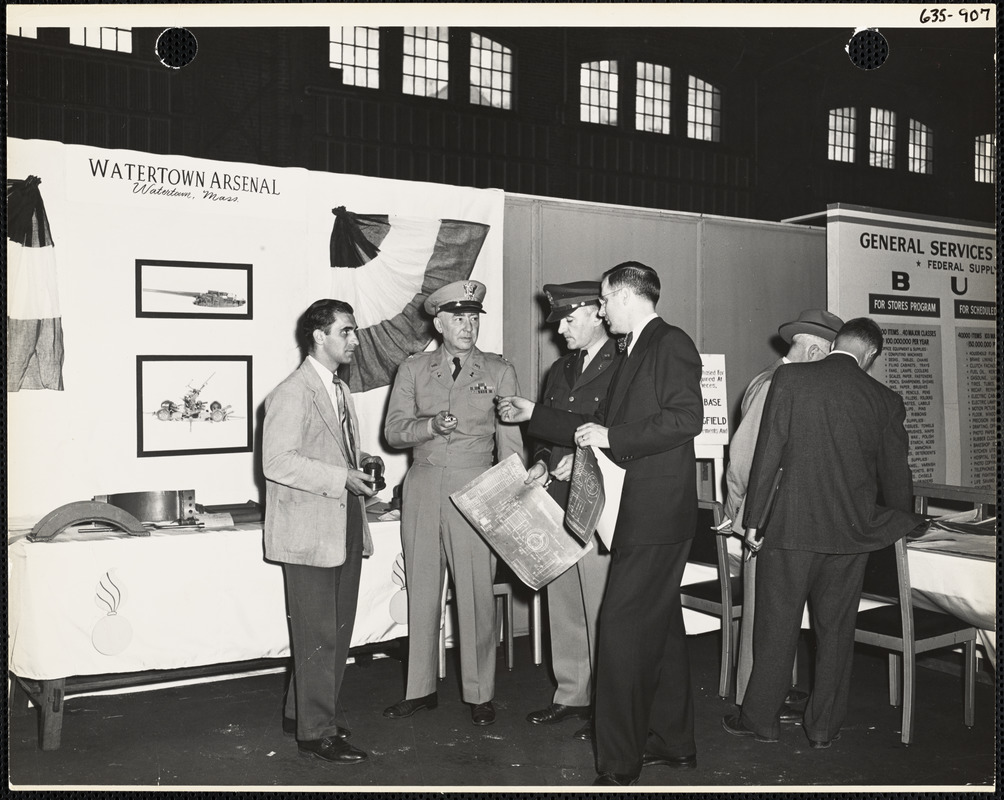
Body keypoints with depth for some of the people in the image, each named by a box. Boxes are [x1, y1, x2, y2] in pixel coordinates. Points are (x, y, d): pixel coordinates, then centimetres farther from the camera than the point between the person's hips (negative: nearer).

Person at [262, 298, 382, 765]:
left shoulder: (340, 391, 17)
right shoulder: (292, 393, -14)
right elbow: (278, 463, -21)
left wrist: (359, 462, 5)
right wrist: (341, 477, -24)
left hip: (345, 530, 9)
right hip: (309, 533, -9)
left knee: (338, 633, 16)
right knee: (317, 637, 0)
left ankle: (303, 712, 32)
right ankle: (315, 732, 13)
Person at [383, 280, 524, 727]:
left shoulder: (499, 371, 7)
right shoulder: (412, 370, 10)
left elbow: (510, 442, 6)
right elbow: (393, 430, 5)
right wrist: (431, 425, -15)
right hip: (423, 486, 2)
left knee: (477, 593, -1)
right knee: (422, 591, 8)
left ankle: (479, 694, 13)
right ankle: (421, 689, 21)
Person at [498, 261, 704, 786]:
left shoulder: (671, 344, -9)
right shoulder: (634, 354, 20)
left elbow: (687, 417, -21)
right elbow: (599, 427, 23)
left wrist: (610, 437, -18)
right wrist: (533, 415, 23)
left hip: (657, 511, -10)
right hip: (640, 511, 10)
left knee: (621, 630, -9)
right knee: (659, 625, 16)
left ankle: (619, 765, 0)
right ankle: (672, 742, 29)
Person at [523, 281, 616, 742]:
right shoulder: (560, 371, 17)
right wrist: (542, 462, 5)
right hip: (559, 505, 7)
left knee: (601, 611, -2)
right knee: (563, 606, 13)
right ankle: (571, 695, 26)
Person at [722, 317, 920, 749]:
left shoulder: (790, 377, -6)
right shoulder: (885, 400, -1)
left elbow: (768, 450, -8)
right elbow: (895, 475, 7)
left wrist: (753, 518, -2)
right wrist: (902, 523, 24)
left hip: (791, 524, -2)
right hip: (851, 532, 2)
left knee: (775, 625, 9)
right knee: (835, 630, 14)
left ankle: (759, 719, 20)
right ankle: (824, 726, 24)